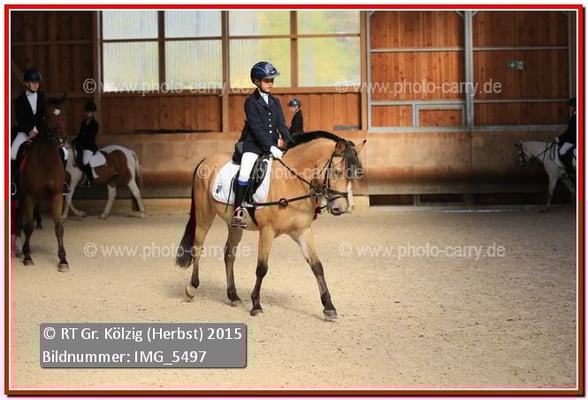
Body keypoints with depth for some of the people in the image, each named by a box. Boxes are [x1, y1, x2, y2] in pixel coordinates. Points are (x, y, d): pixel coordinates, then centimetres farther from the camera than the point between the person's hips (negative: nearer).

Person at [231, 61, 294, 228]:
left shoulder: (275, 102, 15)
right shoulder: (251, 102, -4)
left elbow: (282, 125, 9)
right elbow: (256, 128, -13)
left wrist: (290, 143, -8)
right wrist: (270, 147, -23)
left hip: (272, 145, 6)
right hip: (253, 145, -6)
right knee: (245, 170, -26)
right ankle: (237, 212, -24)